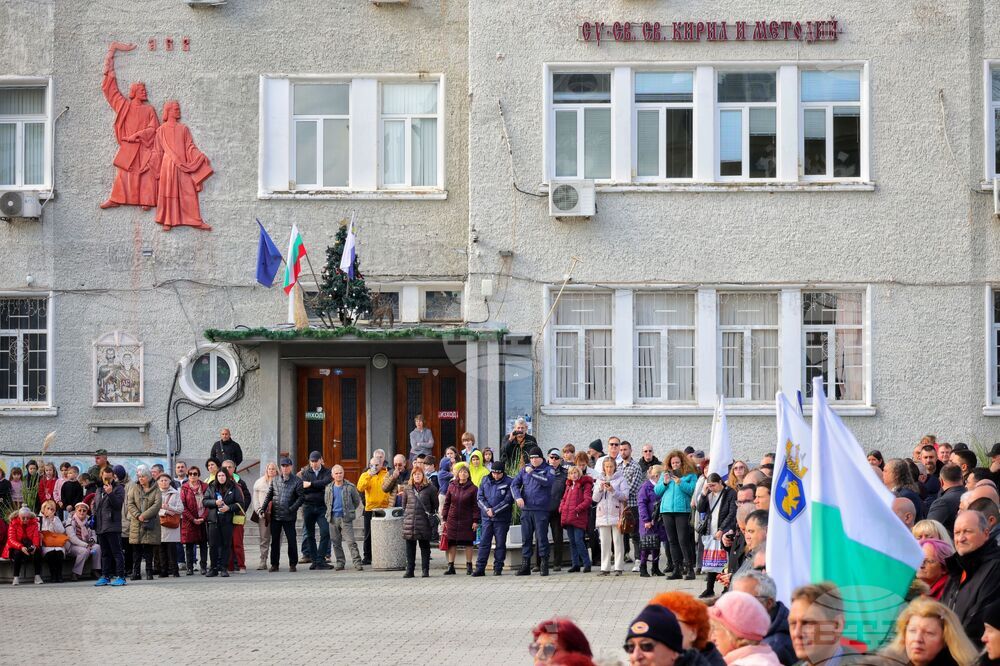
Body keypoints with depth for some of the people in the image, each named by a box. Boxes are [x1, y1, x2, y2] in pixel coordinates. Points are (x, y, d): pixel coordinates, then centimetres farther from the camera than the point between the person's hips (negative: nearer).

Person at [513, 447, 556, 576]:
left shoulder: (547, 469, 2)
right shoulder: (525, 470, 13)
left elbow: (548, 481, -19)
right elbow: (514, 484, 10)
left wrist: (532, 473, -18)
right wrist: (518, 497, -8)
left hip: (541, 509, -4)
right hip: (526, 509, 4)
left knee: (541, 537, -4)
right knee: (525, 538, 6)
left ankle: (544, 564, 2)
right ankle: (525, 565, 11)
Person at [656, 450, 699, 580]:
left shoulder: (690, 475, 4)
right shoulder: (665, 475, 17)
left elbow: (692, 490, -10)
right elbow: (657, 491, 13)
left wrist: (679, 482, -18)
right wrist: (664, 482, -4)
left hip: (683, 510, -5)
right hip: (667, 510, 5)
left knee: (683, 540, -11)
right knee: (672, 540, 7)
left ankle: (690, 569, -7)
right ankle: (678, 569, 11)